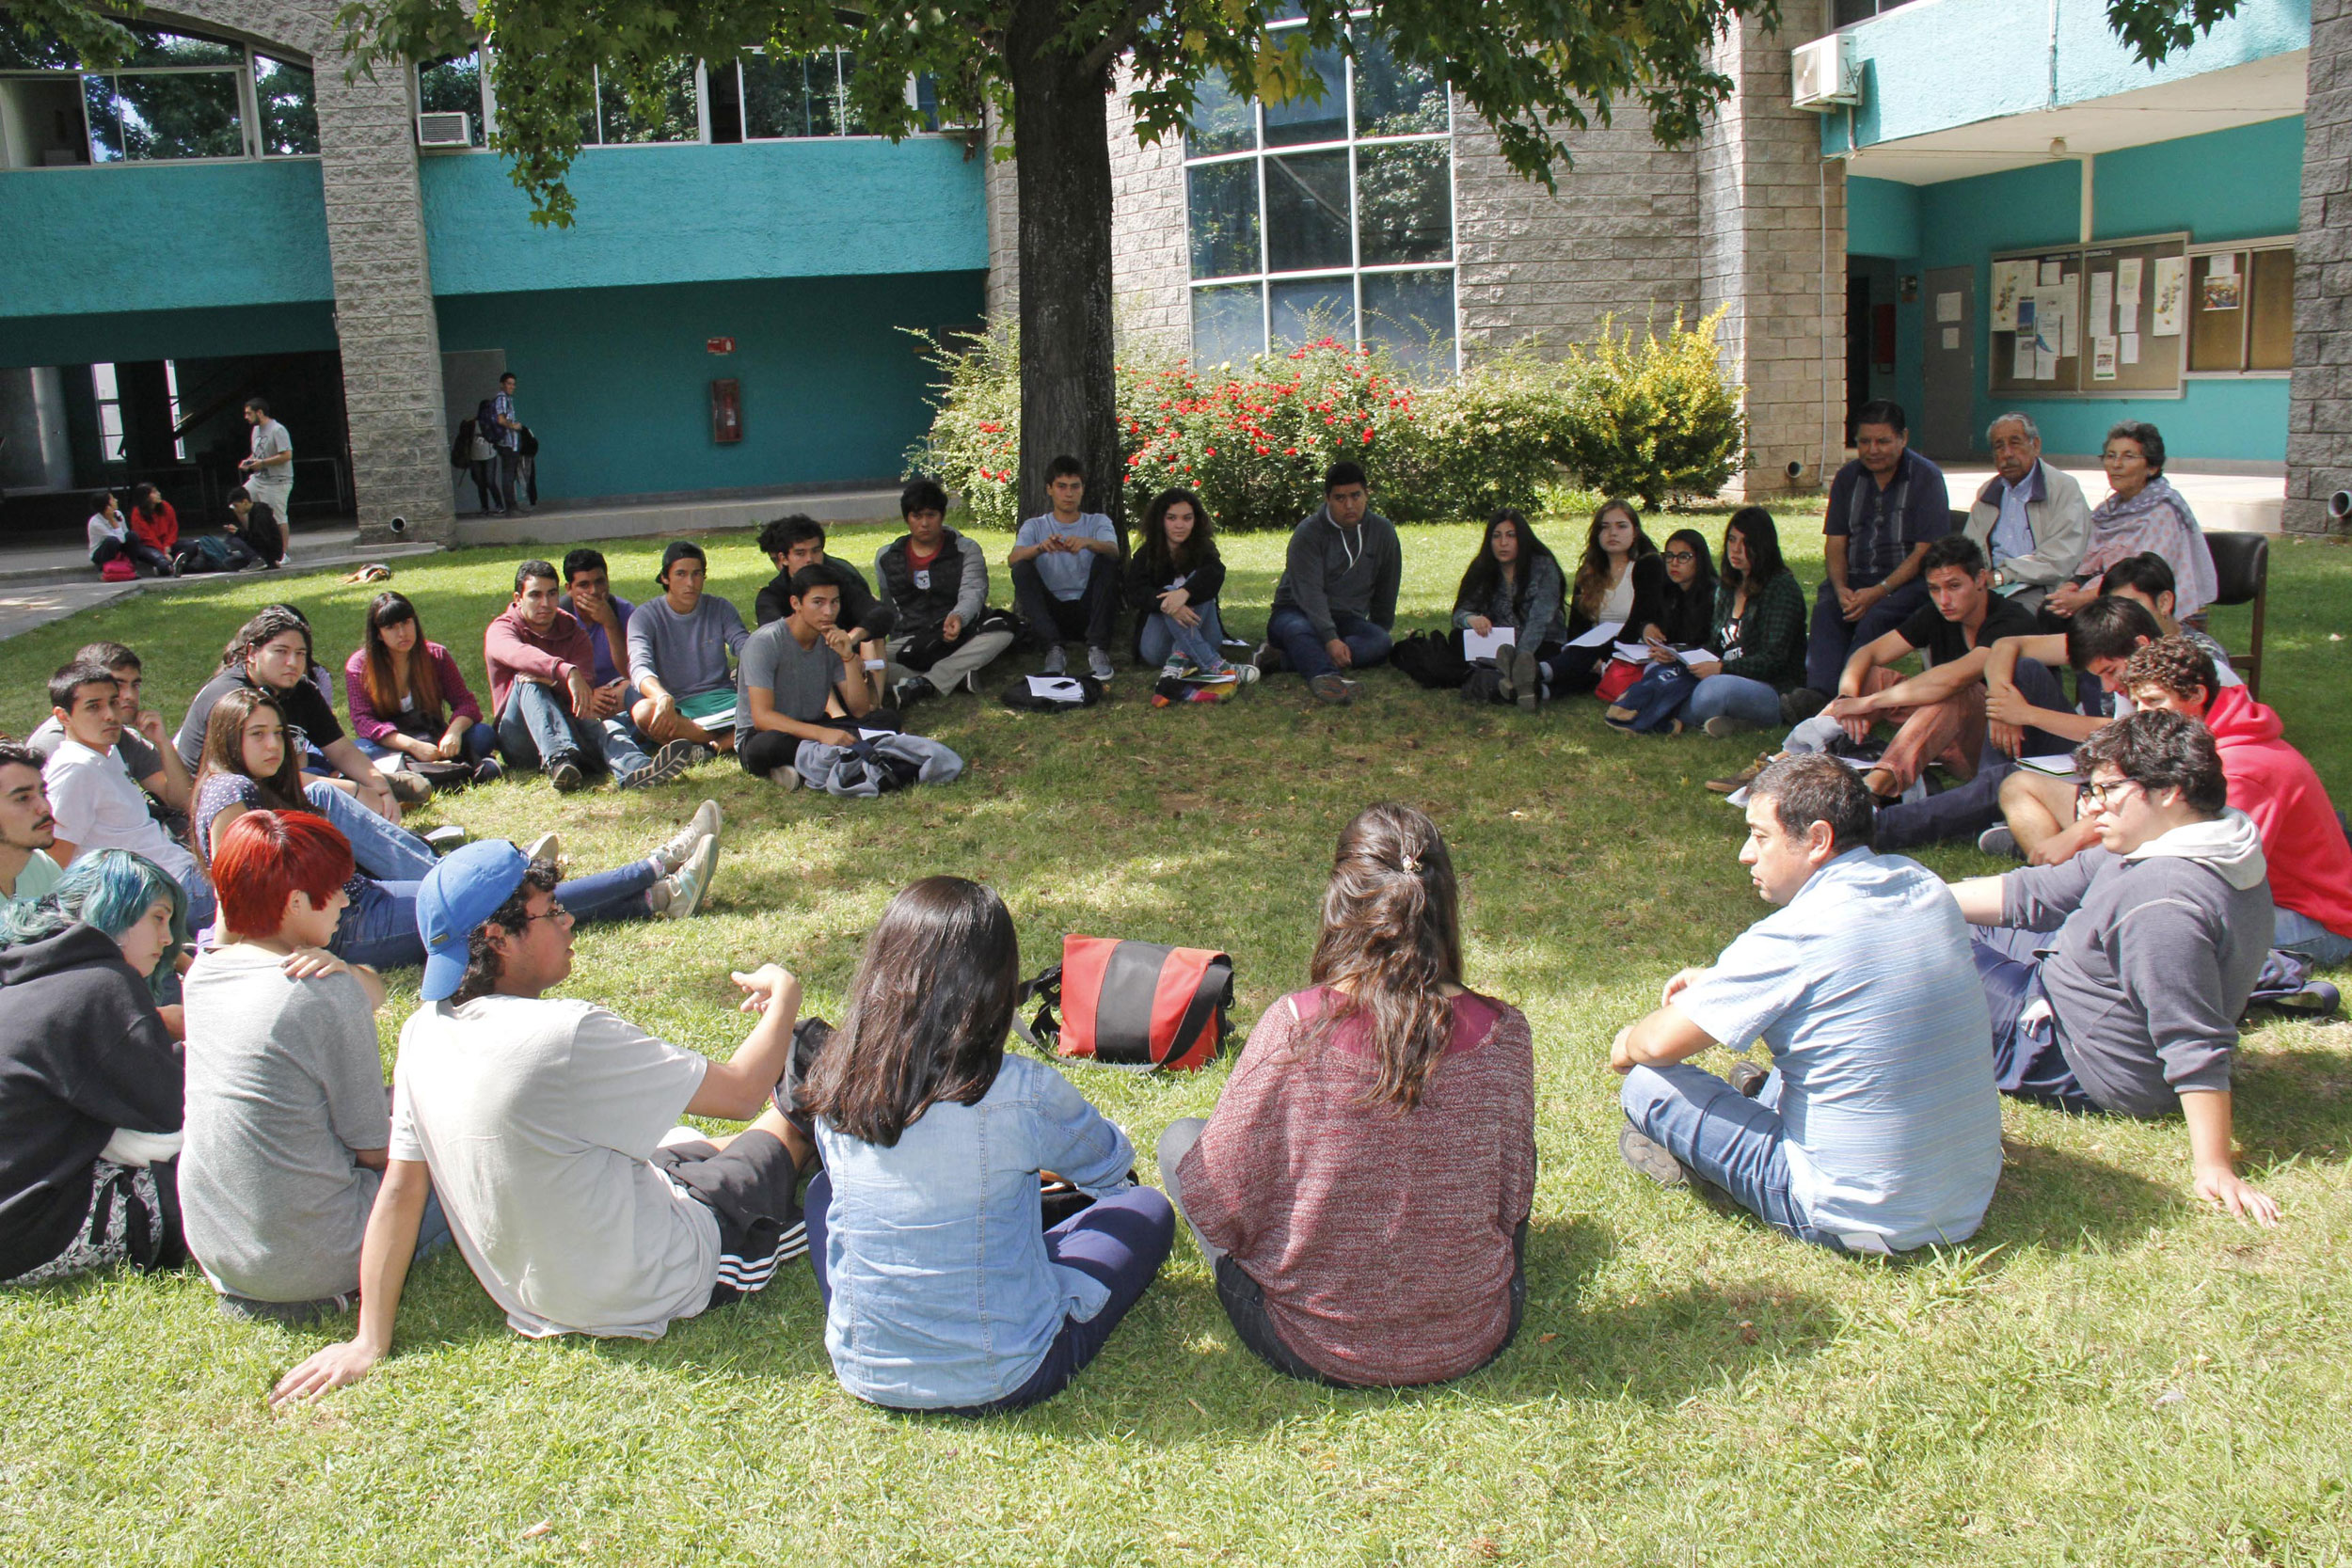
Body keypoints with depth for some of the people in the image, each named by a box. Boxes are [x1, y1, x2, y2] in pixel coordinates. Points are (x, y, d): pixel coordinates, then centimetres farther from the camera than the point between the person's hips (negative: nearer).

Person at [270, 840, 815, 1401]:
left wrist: (370, 1342, 3)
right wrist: (785, 997, -5)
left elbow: (399, 1191, -5)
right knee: (793, 1119, 14)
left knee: (688, 1146, 31)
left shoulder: (421, 1034, -11)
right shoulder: (568, 1035, -32)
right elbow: (741, 1094, -23)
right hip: (646, 1294, -7)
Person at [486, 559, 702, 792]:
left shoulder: (574, 632, 13)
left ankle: (636, 770, -68)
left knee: (601, 725, -31)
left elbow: (585, 686, -4)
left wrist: (550, 681, -27)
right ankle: (558, 760, -55)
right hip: (519, 739, -2)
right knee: (529, 680, -29)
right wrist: (567, 672, -44)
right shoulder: (501, 629, 3)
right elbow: (516, 653, -25)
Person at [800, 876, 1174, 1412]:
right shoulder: (1023, 1092, -22)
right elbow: (1111, 1165, 0)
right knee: (1147, 1209, 15)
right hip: (1000, 1381, -3)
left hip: (864, 1371, 3)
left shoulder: (835, 1084, -11)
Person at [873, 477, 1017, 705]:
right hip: (911, 645, 1)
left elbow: (973, 592, -12)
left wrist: (958, 617, -34)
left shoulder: (966, 550, 5)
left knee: (1002, 632, -33)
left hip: (960, 640, -1)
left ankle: (923, 685, -38)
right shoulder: (886, 557, 13)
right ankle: (956, 677, -38)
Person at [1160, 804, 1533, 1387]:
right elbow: (1512, 1201, -2)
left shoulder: (1294, 1026, -22)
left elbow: (1216, 1197, -13)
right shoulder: (1502, 1033, -15)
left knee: (1180, 1139, 18)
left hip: (1315, 1349, -2)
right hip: (1474, 1340, 3)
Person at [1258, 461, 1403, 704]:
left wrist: (1378, 632, 12)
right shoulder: (1308, 532, -12)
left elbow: (1386, 591, 13)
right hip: (1298, 613, -3)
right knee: (1298, 630, -39)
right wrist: (1330, 639, -37)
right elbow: (1310, 592, -24)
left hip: (1348, 619, 3)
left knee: (1380, 642, -30)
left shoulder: (1382, 531, 2)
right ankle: (1325, 677, -72)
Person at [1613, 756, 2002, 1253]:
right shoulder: (1923, 886, -1)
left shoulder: (1790, 938, -22)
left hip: (1862, 1220, -7)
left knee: (1647, 1083, -2)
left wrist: (1626, 1047, 9)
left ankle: (1693, 1159, 24)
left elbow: (1660, 1043, -14)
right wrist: (1719, 982, 16)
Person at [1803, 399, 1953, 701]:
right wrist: (1841, 589, -11)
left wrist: (1879, 591, -20)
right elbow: (1835, 542, 10)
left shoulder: (1926, 477, -3)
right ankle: (1817, 695, -45)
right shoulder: (1848, 477, 12)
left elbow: (1926, 551, -9)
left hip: (1907, 579, -4)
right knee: (1826, 609, -28)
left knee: (1876, 617, -34)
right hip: (1855, 577, 4)